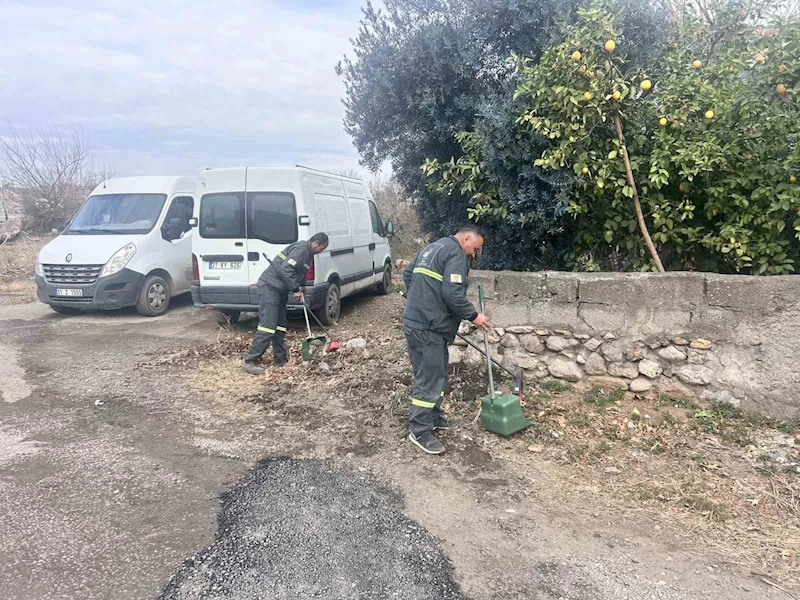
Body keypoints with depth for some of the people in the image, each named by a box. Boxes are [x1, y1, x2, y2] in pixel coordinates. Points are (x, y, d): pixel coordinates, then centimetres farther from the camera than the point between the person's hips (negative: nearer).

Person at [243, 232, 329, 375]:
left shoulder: (307, 253, 18)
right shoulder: (302, 248, -14)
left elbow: (299, 274, 23)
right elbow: (285, 268, -24)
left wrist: (298, 289, 7)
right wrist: (296, 289, -18)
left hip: (279, 289, 10)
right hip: (270, 287, -10)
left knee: (280, 326, 10)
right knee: (268, 325, -12)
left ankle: (280, 360, 16)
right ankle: (250, 361, -8)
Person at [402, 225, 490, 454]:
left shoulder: (432, 247, 19)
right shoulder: (456, 254, -11)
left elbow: (408, 273, 26)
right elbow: (453, 294, -21)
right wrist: (473, 316, -10)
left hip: (415, 320, 10)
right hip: (427, 327, -10)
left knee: (436, 374, 20)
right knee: (429, 378, -4)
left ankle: (434, 417, 32)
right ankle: (419, 431, 3)